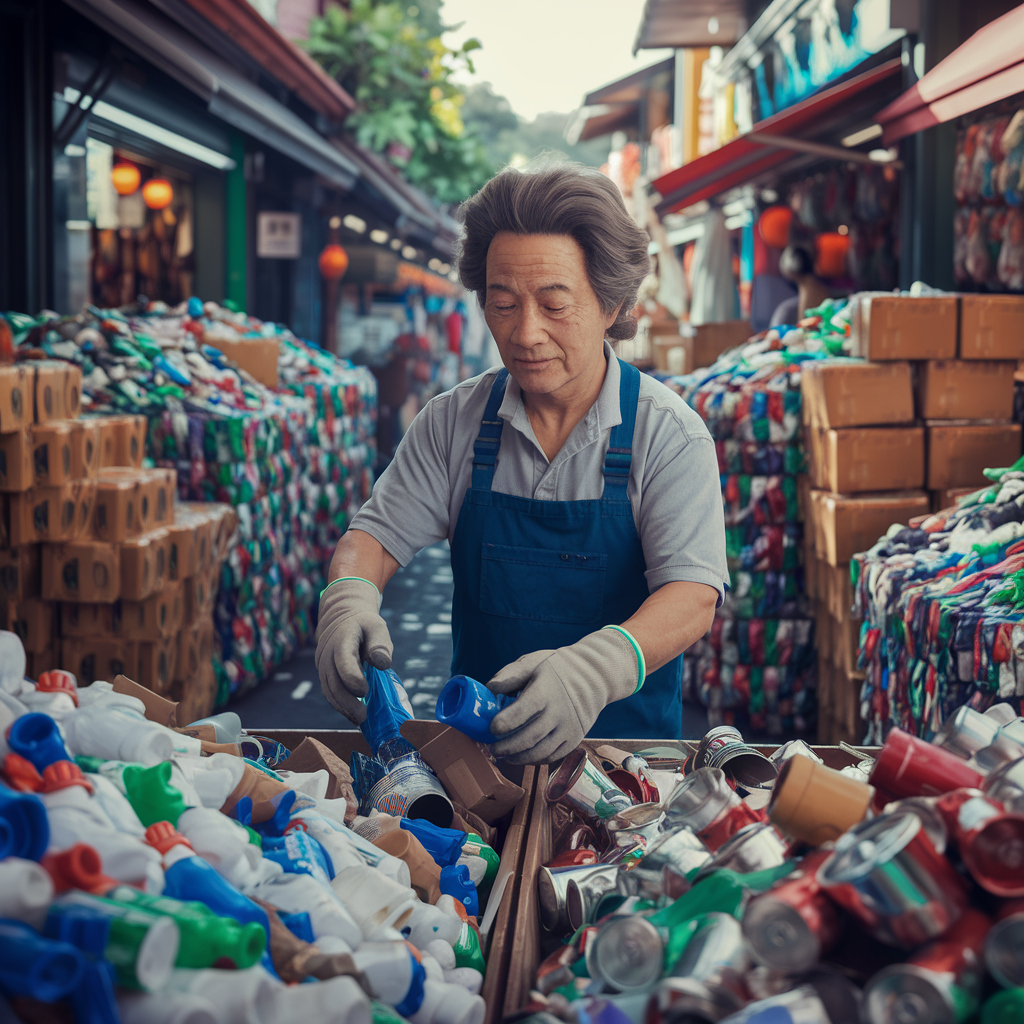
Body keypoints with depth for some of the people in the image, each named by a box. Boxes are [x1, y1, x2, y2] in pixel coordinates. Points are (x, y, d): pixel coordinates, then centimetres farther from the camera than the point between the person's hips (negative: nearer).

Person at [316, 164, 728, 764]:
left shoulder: (670, 434, -6)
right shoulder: (456, 421, 4)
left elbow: (693, 593, -16)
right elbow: (379, 533, 6)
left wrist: (595, 667, -36)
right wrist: (349, 595, -19)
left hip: (627, 738, -2)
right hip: (477, 736, 2)